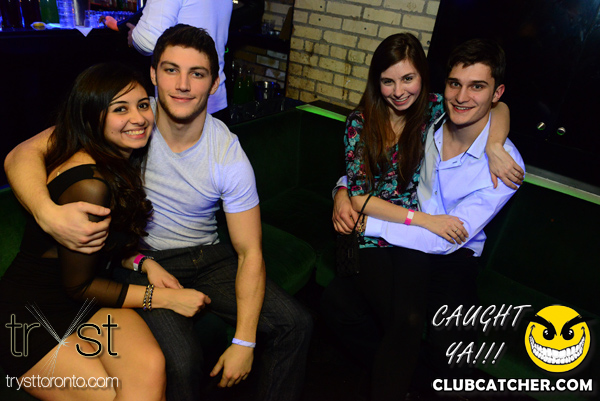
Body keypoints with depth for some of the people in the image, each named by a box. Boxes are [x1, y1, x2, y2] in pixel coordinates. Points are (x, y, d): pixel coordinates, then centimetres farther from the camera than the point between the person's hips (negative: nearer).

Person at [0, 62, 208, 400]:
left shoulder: (118, 161, 3)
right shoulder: (90, 185, -25)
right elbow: (77, 286, -15)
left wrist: (145, 262, -4)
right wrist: (164, 297, -13)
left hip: (85, 302, 7)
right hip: (31, 316, -6)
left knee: (150, 367, -21)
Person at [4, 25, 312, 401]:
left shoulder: (229, 155, -14)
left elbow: (250, 253, -11)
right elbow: (23, 154, -18)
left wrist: (243, 342, -15)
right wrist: (50, 214, -41)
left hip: (208, 256, 2)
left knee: (296, 324, -9)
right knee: (180, 360, -27)